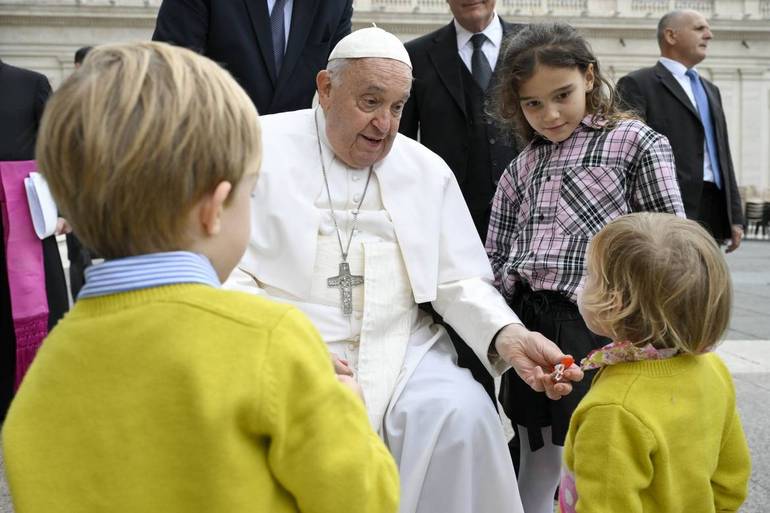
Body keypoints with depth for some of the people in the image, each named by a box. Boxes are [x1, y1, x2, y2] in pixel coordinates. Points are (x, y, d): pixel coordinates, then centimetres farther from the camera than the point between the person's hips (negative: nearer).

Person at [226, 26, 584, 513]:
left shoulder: (428, 170, 13)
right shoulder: (262, 148, 2)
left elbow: (460, 282, 9)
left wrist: (510, 338, -12)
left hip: (402, 352, 3)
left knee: (465, 413, -24)